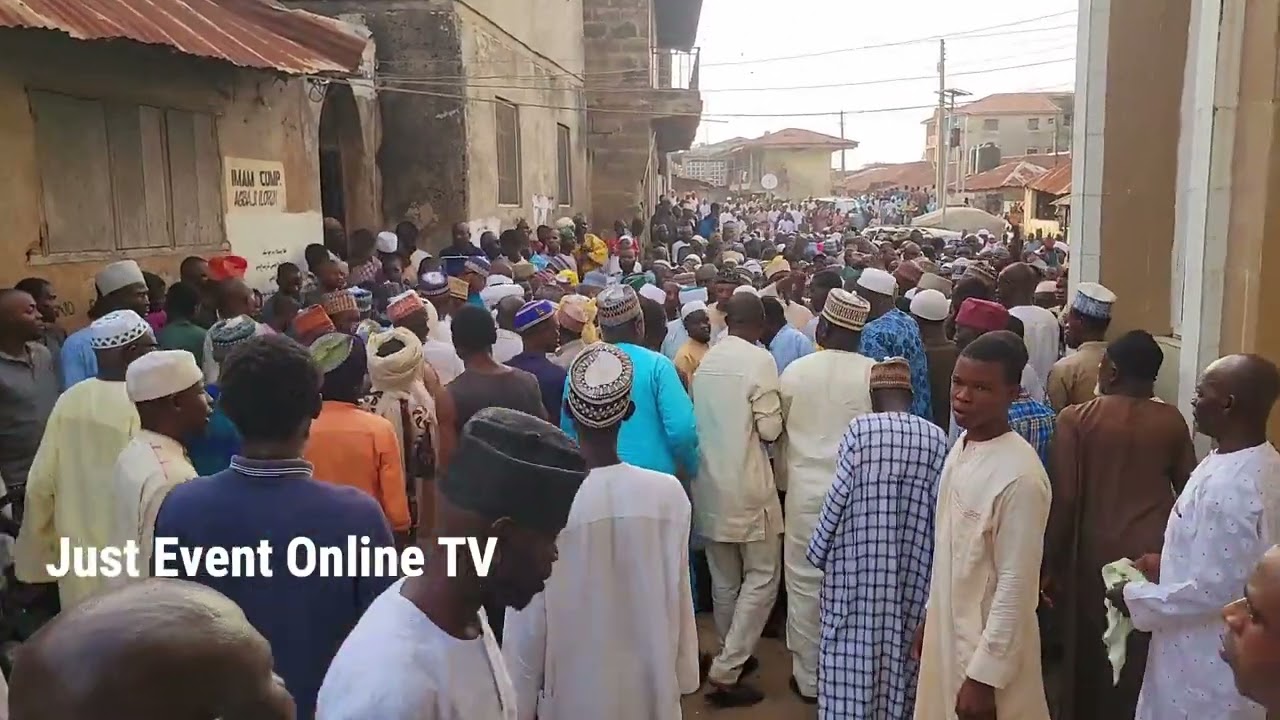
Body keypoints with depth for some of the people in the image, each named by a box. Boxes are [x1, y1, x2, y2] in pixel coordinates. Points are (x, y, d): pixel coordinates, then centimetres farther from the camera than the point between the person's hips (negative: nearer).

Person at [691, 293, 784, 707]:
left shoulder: (706, 360, 6)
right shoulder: (759, 359, -12)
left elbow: (697, 417, 10)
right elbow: (770, 429, -13)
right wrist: (775, 417, 7)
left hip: (710, 483, 6)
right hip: (747, 485, -6)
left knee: (724, 580, 15)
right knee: (762, 578, 4)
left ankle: (732, 658, 28)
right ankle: (726, 672, 0)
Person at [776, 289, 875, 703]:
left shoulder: (794, 371, -3)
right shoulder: (873, 373, -10)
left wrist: (785, 481, 22)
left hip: (806, 490, 1)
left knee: (805, 584, 11)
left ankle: (808, 677, 21)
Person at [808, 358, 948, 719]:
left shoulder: (860, 429, -9)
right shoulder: (936, 438, 0)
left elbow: (839, 494, -9)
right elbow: (938, 507, 0)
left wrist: (818, 551, 1)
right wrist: (934, 563, 10)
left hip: (858, 558, -3)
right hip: (912, 564, 3)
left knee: (853, 645, 6)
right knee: (901, 644, 14)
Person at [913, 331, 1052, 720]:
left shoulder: (1020, 476, -24)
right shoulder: (961, 446, 1)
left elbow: (1017, 585, -21)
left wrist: (984, 675, -18)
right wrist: (929, 616, 16)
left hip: (989, 644, -8)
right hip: (947, 630, 8)